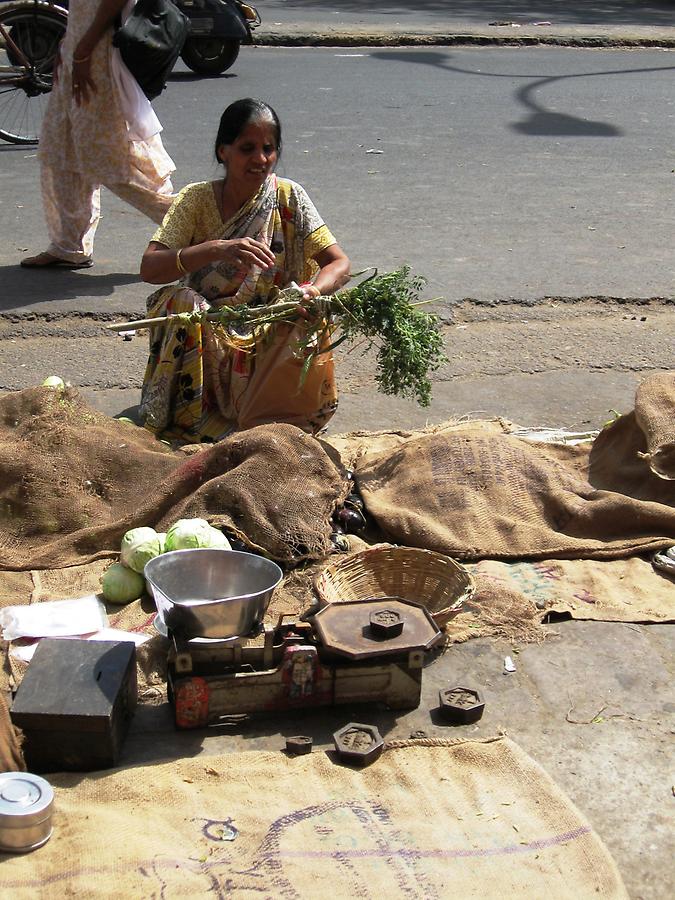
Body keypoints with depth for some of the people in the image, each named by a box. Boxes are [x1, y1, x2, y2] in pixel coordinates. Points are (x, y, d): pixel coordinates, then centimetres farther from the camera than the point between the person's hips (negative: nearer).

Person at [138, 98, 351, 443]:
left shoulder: (288, 197, -3)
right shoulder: (197, 198, -6)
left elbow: (339, 263, -8)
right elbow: (149, 268, -18)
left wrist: (313, 291, -32)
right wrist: (217, 249, -35)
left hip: (270, 340, 0)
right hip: (206, 333, 0)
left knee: (310, 332, -29)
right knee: (180, 301, -29)